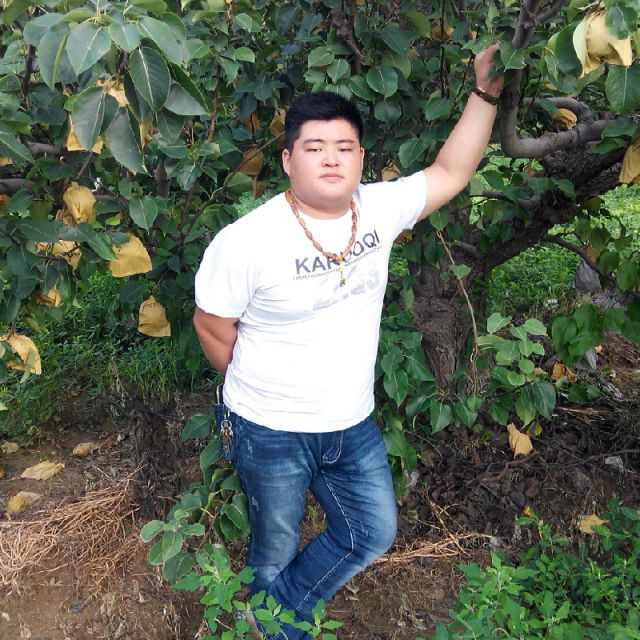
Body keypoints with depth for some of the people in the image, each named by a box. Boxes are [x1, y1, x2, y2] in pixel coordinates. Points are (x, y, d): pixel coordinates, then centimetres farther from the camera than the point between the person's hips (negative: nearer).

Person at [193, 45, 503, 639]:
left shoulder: (377, 209, -7)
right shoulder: (246, 242, -22)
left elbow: (450, 173, 3)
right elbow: (212, 329, -10)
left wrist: (485, 91, -4)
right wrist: (261, 394, 4)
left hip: (353, 425, 5)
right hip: (270, 434, -4)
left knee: (374, 533, 17)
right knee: (274, 554, 17)